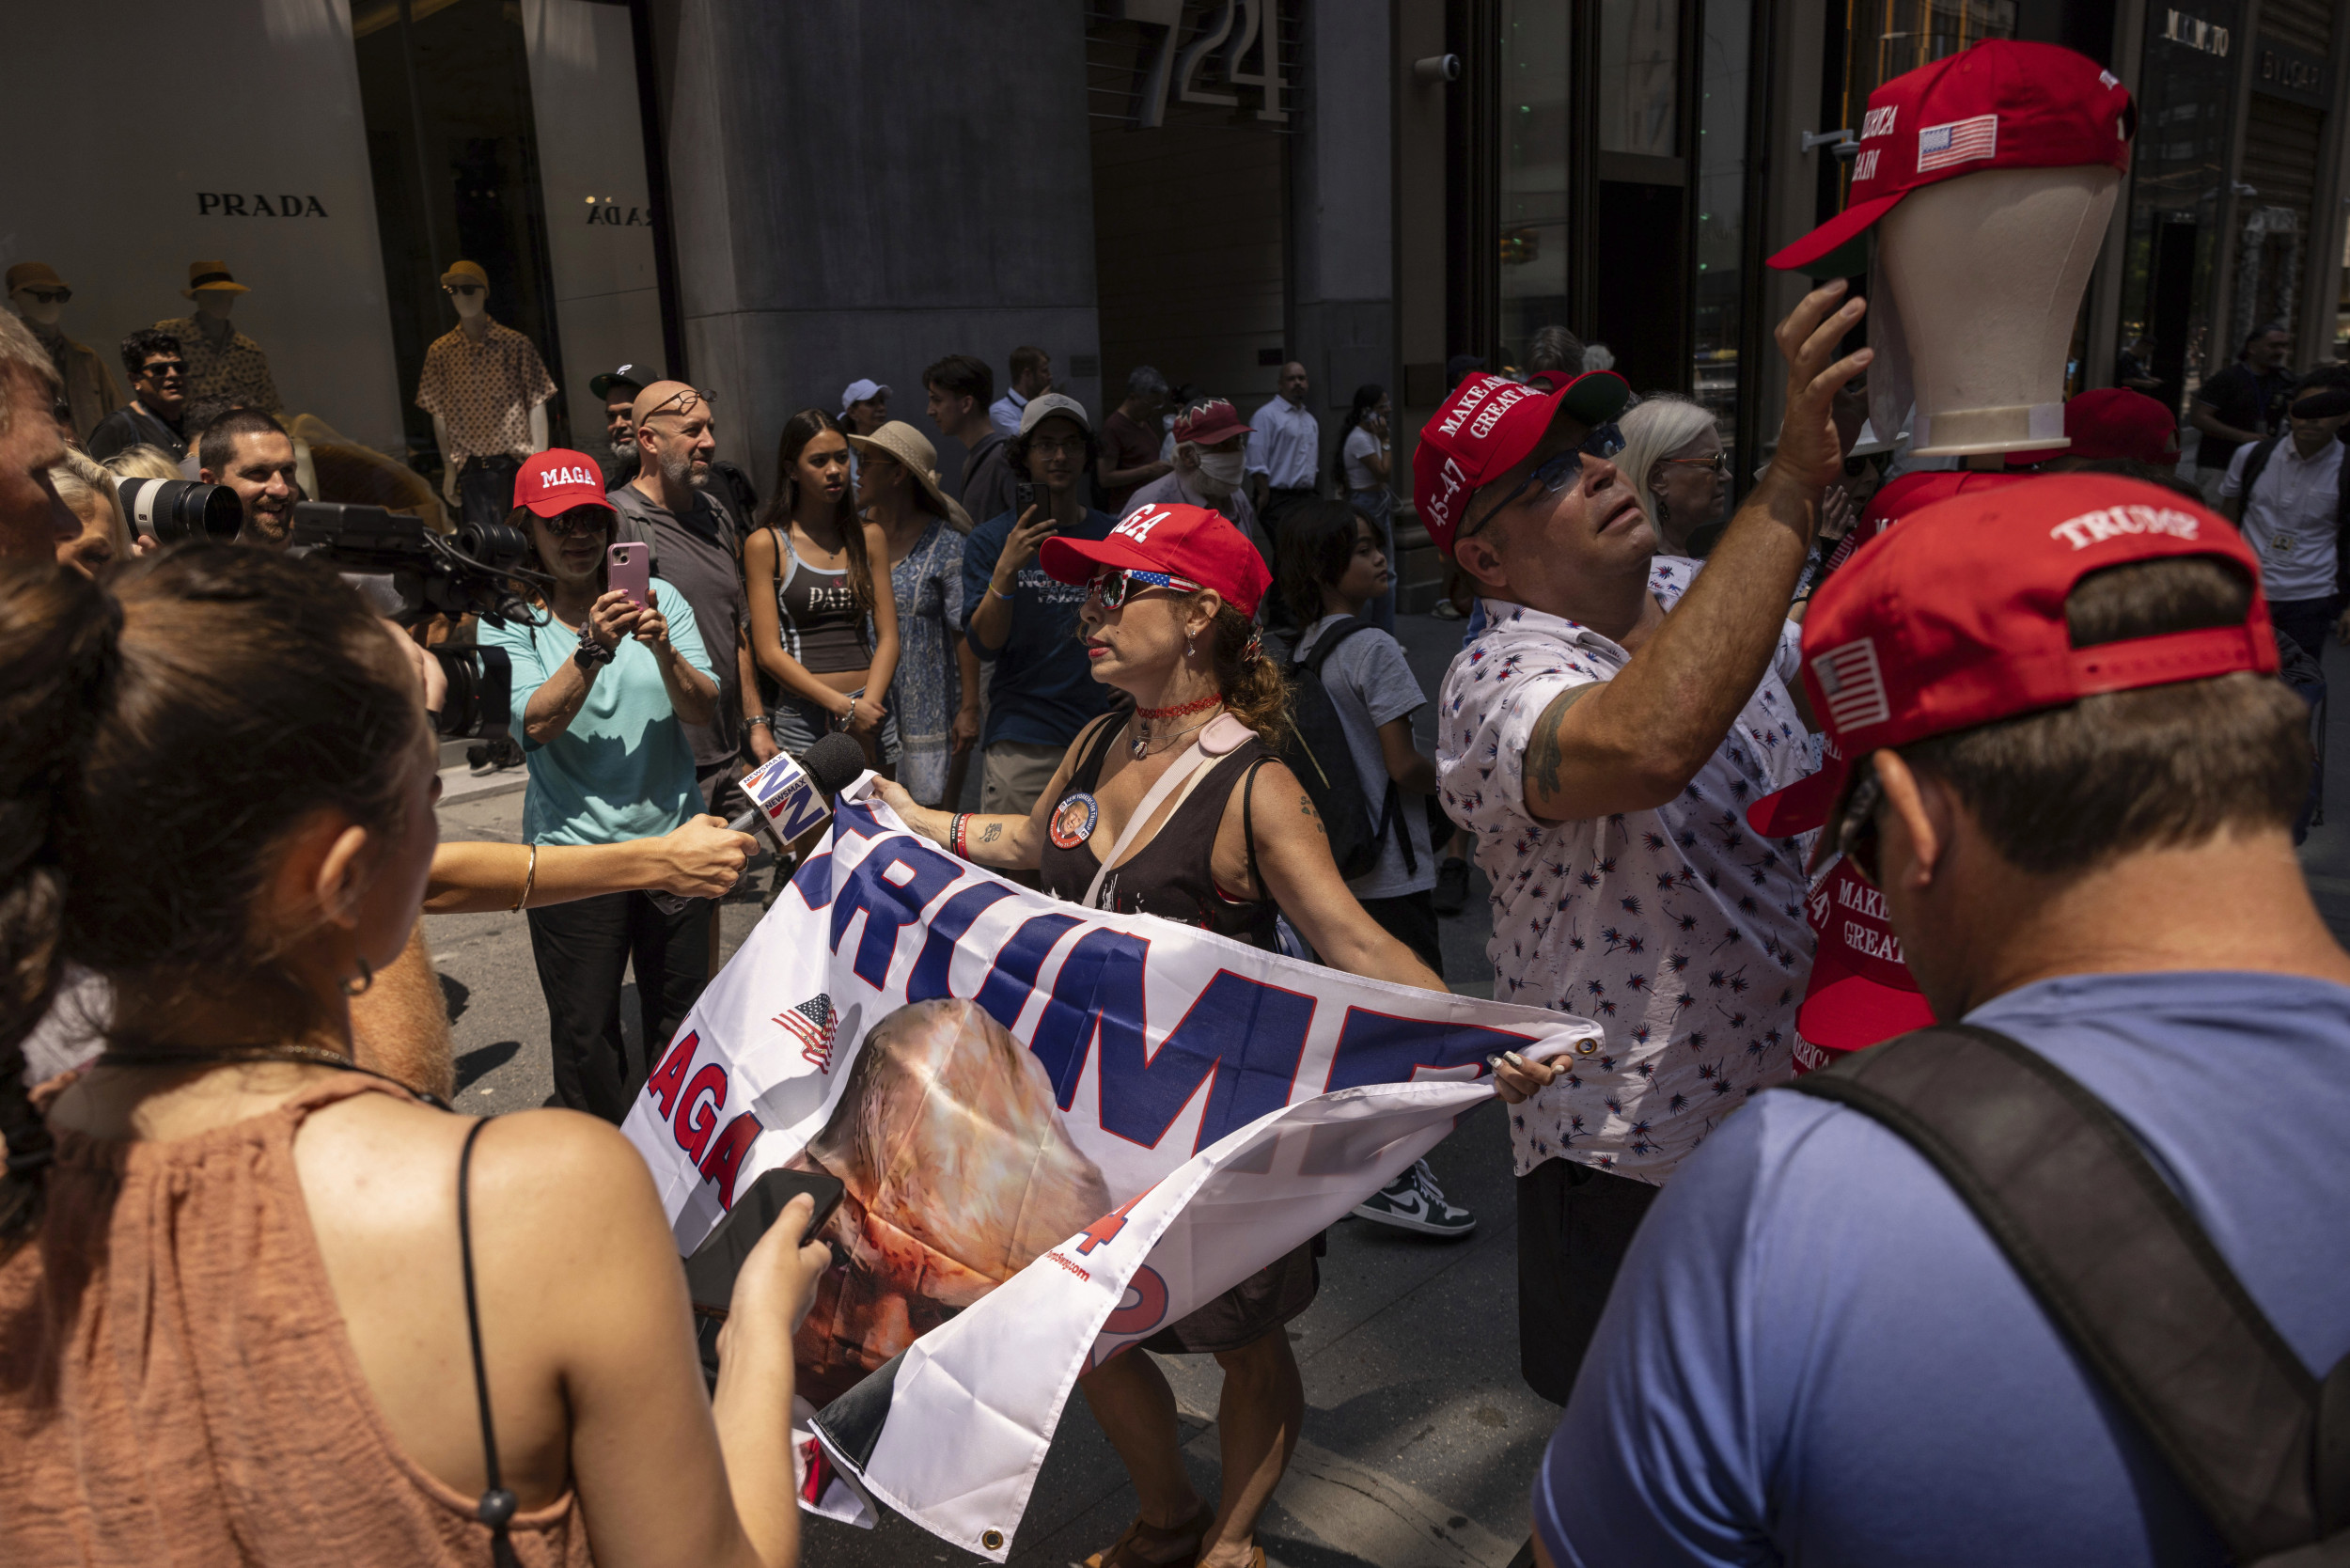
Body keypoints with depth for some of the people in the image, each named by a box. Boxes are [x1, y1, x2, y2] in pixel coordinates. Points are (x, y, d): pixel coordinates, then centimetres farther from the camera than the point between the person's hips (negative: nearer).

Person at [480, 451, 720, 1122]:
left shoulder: (659, 600, 2)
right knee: (585, 1032, 7)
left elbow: (702, 710, -6)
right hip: (573, 849, -2)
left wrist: (663, 648, -23)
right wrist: (594, 646, -27)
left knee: (681, 1014, 16)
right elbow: (536, 722, -17)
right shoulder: (508, 621, -3)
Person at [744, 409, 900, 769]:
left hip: (869, 708, 3)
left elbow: (887, 637, 7)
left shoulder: (869, 537, 12)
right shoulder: (765, 544, 0)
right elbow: (769, 653, -5)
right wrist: (845, 707, -14)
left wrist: (866, 709, -9)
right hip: (800, 715, -3)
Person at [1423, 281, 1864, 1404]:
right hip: (1634, 1152, -7)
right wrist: (1791, 482, -45)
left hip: (1805, 1093, 7)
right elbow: (1648, 745, -46)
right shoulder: (1499, 683, -24)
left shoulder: (1701, 599, 1)